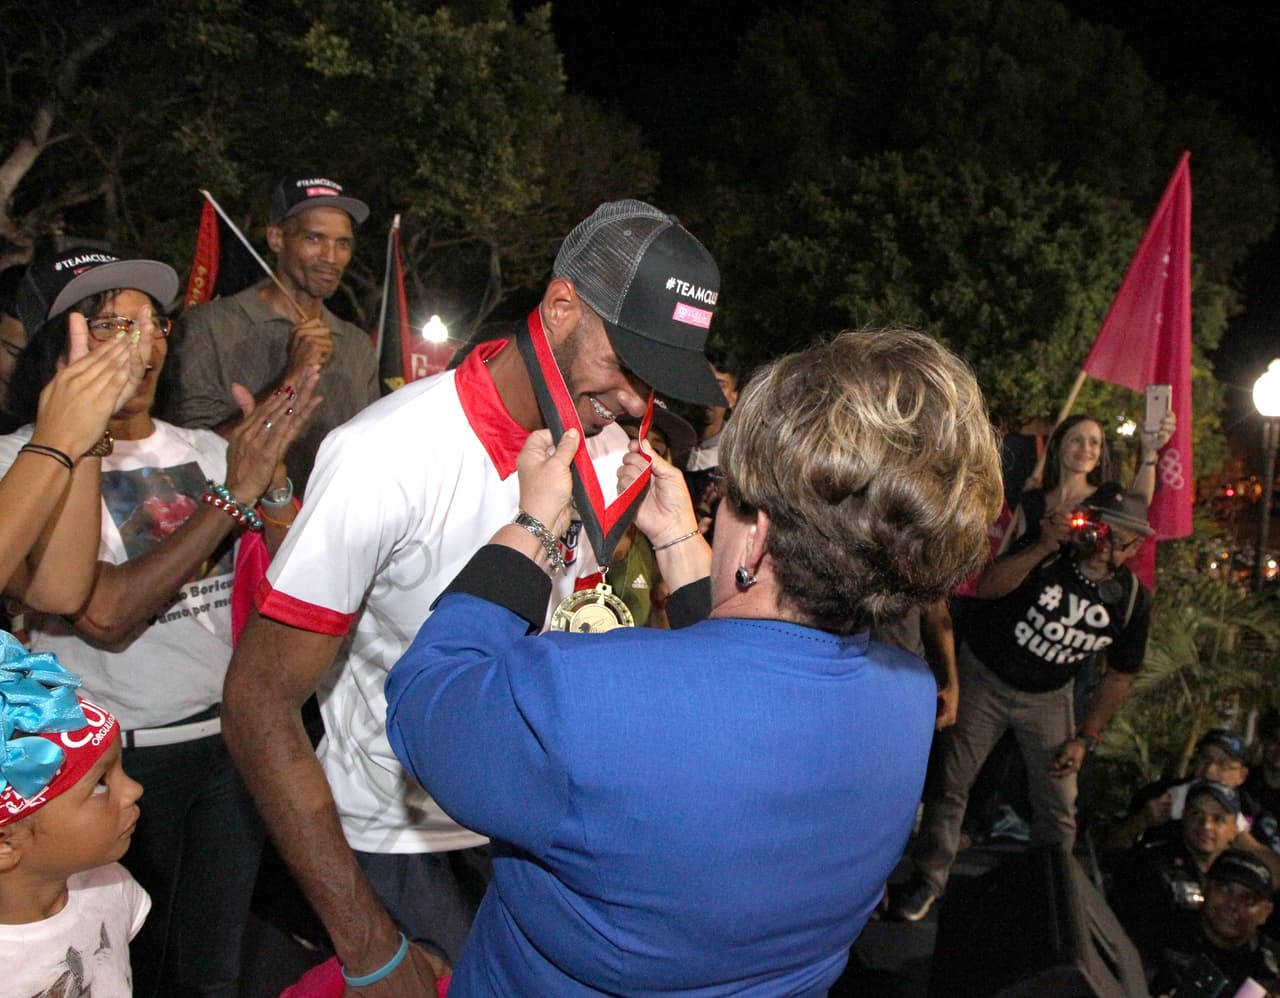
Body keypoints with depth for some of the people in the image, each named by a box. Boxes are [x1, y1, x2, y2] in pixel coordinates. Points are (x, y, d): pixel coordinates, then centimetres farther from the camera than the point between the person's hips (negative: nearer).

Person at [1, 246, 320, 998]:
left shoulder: (207, 450, 5)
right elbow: (103, 613, -23)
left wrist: (272, 479, -18)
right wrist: (233, 496, -22)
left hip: (232, 740, 4)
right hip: (118, 758, -3)